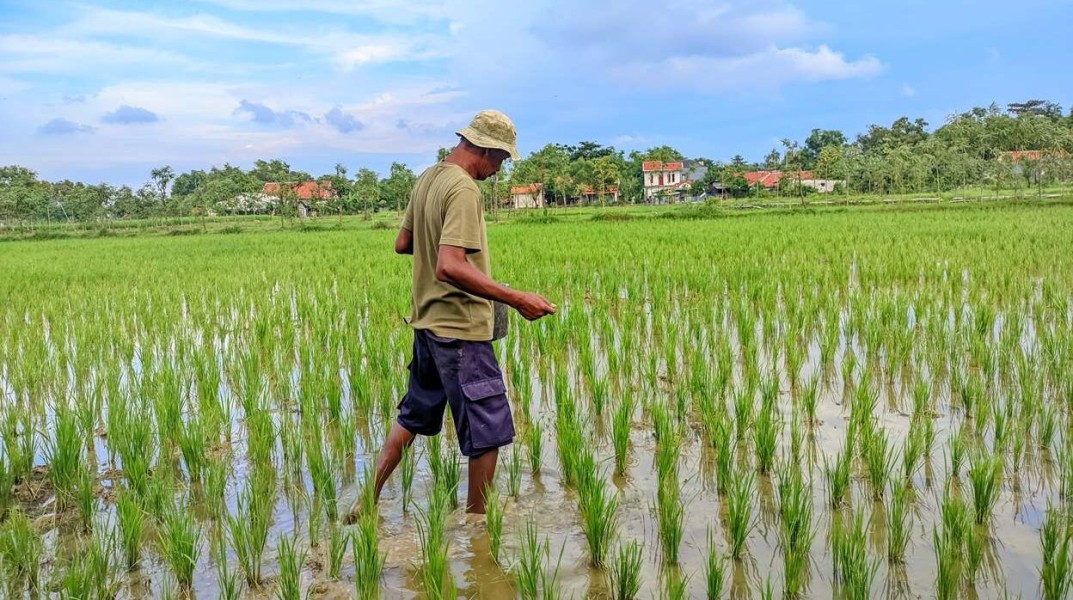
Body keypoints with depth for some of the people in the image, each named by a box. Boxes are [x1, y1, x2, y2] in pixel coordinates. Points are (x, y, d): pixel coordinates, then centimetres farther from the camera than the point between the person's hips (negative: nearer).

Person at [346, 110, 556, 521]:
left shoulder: (427, 179, 9)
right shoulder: (463, 190, -19)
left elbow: (402, 244, 18)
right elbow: (449, 268, -30)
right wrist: (516, 299, -30)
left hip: (427, 322, 10)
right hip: (461, 328, -10)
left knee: (413, 417, 22)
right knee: (488, 431, 2)